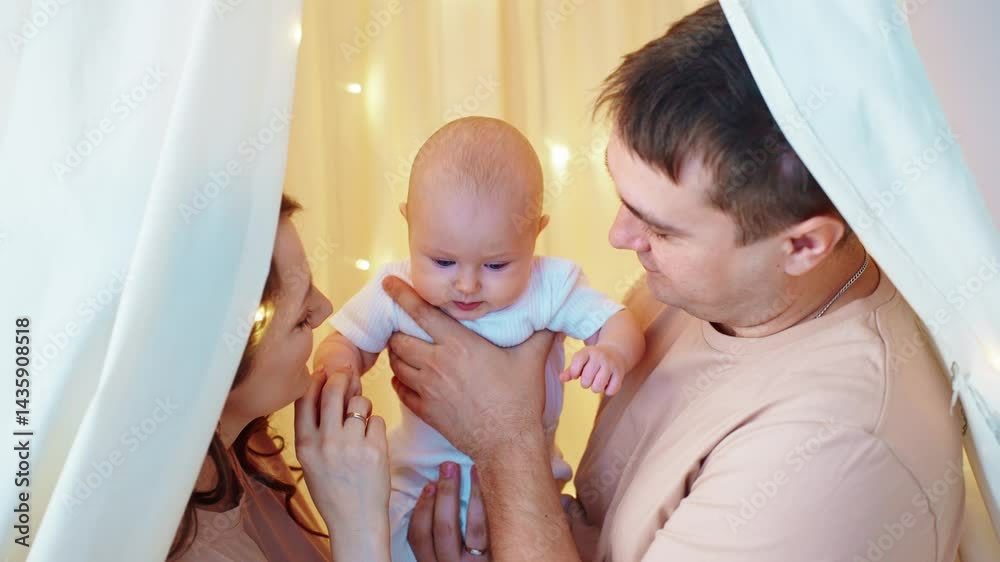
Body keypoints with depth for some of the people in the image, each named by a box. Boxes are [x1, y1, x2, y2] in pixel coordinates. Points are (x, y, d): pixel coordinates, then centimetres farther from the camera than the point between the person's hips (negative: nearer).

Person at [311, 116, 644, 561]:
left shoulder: (550, 288, -16)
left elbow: (617, 323, -12)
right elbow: (346, 341, -3)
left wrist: (612, 352, -36)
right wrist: (335, 367, -26)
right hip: (419, 474, 0)